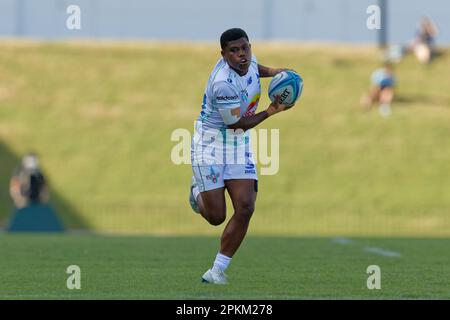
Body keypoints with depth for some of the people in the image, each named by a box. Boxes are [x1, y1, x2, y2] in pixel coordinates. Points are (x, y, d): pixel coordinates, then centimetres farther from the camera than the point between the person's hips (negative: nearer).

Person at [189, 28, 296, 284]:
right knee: (216, 217, -3)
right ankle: (197, 191, 34)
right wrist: (271, 112, -13)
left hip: (239, 143, 7)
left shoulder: (249, 59, -5)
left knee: (245, 208, -10)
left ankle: (217, 272, -1)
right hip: (211, 142, -7)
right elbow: (237, 124, -18)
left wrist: (272, 72, 7)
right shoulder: (223, 84, -29)